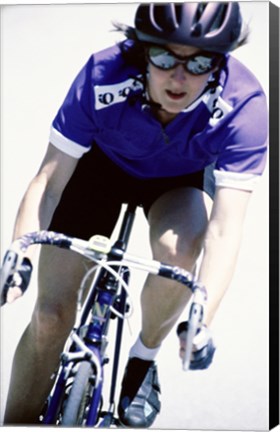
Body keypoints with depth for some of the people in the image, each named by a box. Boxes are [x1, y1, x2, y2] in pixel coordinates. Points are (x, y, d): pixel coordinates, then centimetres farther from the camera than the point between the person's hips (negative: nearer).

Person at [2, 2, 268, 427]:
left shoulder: (244, 105, -35)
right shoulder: (103, 76, -35)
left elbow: (225, 230, -39)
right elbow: (50, 180, -27)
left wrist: (200, 321, -50)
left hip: (181, 181, 0)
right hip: (104, 165, 1)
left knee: (175, 247, -33)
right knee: (50, 313, -8)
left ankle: (142, 361, -4)